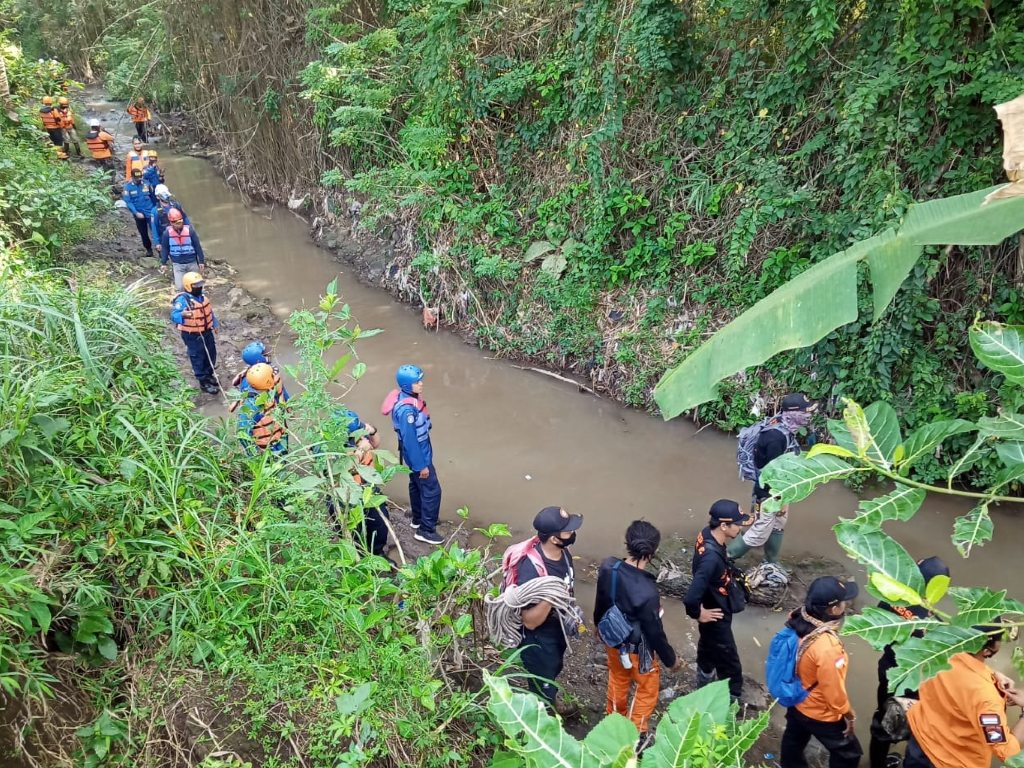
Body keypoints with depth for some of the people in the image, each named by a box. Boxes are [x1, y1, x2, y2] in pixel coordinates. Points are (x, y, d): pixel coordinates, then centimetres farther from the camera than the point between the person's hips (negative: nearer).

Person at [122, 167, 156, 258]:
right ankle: (148, 249, 31)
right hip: (139, 214, 1)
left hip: (150, 212, -1)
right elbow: (128, 202, -11)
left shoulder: (146, 184, -6)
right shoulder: (128, 187, -8)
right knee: (143, 233, 13)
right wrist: (136, 213, -21)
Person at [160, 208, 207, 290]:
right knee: (180, 287, -9)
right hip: (177, 264, 0)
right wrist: (163, 263, 4)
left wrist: (201, 261, -2)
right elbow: (164, 249, 2)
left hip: (192, 262, 0)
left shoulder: (190, 230, -12)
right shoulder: (167, 233, -10)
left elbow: (197, 246, -4)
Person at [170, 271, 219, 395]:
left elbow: (209, 311, 17)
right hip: (192, 335, -8)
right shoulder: (182, 300, -24)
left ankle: (209, 375, 43)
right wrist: (182, 315, -56)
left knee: (211, 355, 21)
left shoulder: (201, 296, 2)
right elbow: (174, 315, -34)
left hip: (206, 332, 8)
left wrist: (215, 325, 25)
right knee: (198, 358, 5)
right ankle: (204, 382, 17)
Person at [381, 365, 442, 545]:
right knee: (432, 490, 1)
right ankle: (426, 530, 12)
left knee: (417, 486, 24)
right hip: (418, 455, -10)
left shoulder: (409, 397, -2)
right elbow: (409, 440, -28)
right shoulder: (407, 409, -33)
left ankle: (418, 519, 42)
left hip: (419, 452, 10)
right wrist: (421, 465, -20)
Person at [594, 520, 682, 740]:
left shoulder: (608, 568, -21)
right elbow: (655, 632, -24)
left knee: (617, 680, 32)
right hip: (636, 649, -6)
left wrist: (599, 625, 20)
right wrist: (671, 659, -6)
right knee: (648, 690, 23)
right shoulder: (647, 591, -39)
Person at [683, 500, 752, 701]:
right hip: (716, 617, -9)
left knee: (709, 647, 33)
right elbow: (691, 598, -44)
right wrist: (698, 614, -23)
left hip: (715, 609, 9)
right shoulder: (711, 557, -41)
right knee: (730, 666, 11)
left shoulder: (707, 534, -13)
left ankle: (704, 682, 57)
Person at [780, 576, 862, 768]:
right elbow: (834, 691, -25)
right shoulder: (827, 648, -40)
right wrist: (849, 715, -7)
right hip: (821, 714, -7)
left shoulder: (798, 620, -18)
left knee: (794, 741, 31)